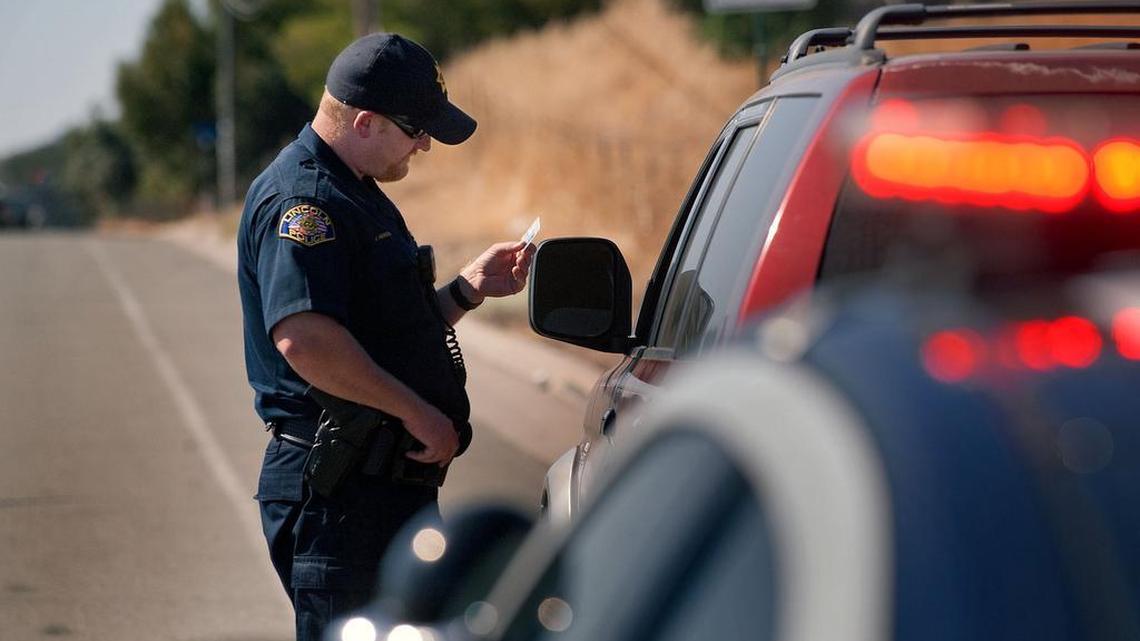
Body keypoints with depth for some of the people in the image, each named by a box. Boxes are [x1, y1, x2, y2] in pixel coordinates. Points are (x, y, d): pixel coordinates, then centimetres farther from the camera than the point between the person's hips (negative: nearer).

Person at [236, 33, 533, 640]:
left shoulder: (354, 194, 19)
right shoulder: (302, 200, -17)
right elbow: (302, 337, -31)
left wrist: (469, 288, 13)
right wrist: (416, 412, -25)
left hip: (388, 475, 11)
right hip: (337, 492, -11)